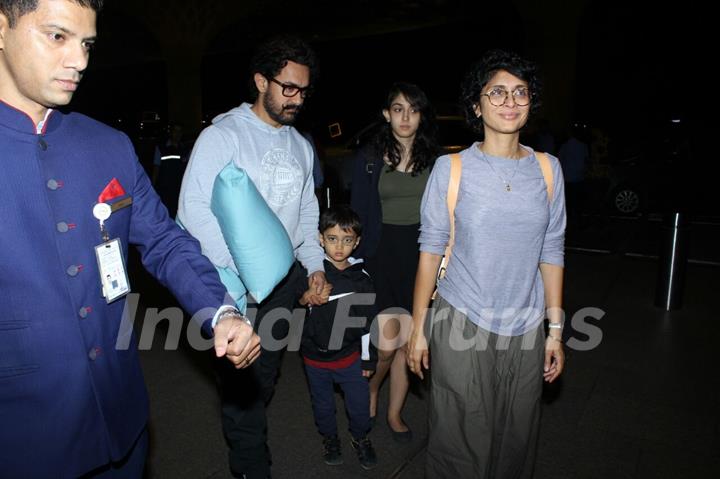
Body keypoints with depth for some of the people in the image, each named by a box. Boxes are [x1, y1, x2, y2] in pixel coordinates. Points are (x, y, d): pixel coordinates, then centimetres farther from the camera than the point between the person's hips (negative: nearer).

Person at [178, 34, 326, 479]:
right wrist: (240, 270, -19)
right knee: (241, 378, 4)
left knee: (267, 372, 17)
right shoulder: (223, 135, -9)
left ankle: (246, 434, 40)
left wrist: (315, 264, 7)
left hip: (286, 277, 6)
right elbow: (194, 209, -16)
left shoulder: (301, 146, 11)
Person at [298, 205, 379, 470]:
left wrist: (369, 359, 5)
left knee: (360, 403, 11)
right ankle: (330, 438, 46)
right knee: (323, 405, 19)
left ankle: (360, 438, 40)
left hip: (349, 356, 0)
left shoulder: (361, 278, -8)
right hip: (315, 356, 0)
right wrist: (304, 297, -19)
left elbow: (368, 321, 0)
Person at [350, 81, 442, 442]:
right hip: (381, 253, -2)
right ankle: (370, 388, 25)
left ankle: (394, 413, 29)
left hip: (421, 254, 2)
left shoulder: (435, 159, 4)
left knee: (408, 341, 8)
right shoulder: (369, 158, -1)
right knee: (388, 342, -9)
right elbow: (359, 214, 1)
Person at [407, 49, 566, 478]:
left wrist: (556, 329, 7)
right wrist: (419, 328, -3)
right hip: (461, 326, -2)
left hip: (526, 331, 3)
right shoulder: (451, 168, -5)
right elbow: (430, 250, -3)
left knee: (516, 443, 15)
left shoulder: (547, 169, 3)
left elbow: (552, 252, 7)